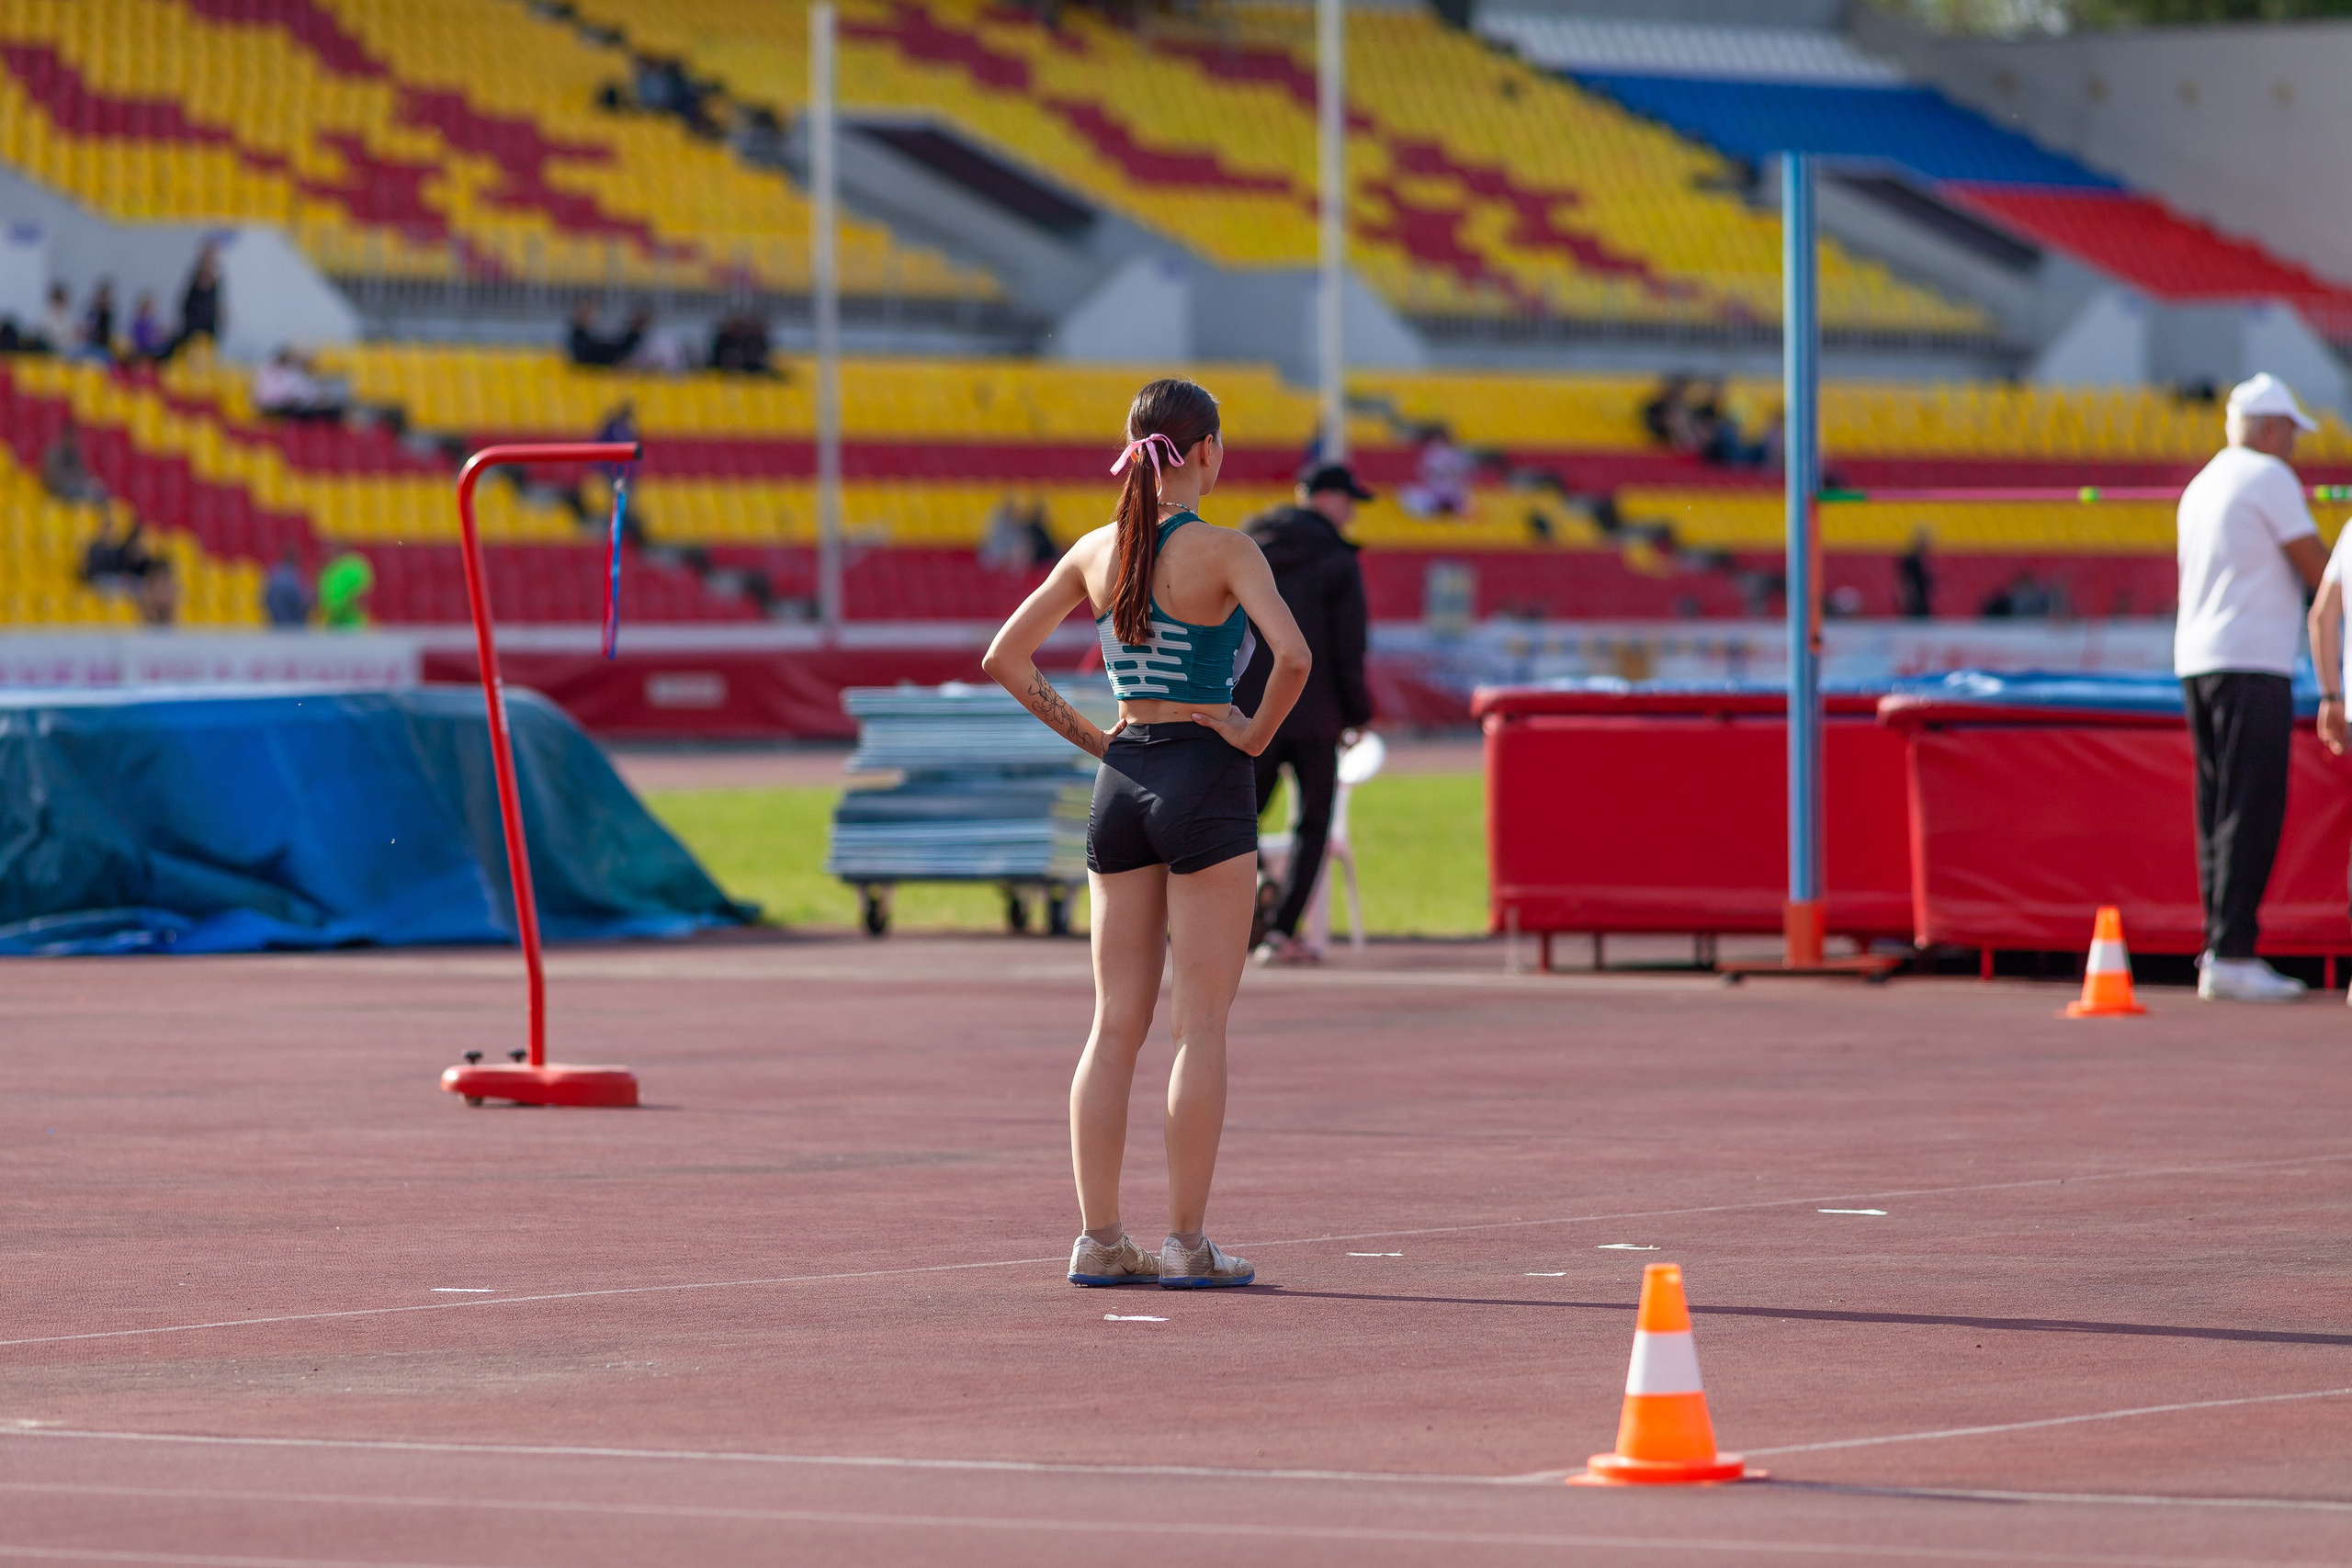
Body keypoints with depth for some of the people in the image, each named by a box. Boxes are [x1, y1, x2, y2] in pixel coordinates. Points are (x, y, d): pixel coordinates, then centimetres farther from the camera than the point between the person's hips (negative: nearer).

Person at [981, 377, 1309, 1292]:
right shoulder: (1224, 551, -10)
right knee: (1202, 1025, -1)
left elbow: (1005, 660, 10)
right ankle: (1187, 1242, -1)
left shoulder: (1096, 553, 6)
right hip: (1206, 780, -5)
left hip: (1123, 777, 5)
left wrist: (1093, 739, 11)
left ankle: (1099, 1238, 7)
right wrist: (1258, 733, -7)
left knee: (1116, 1022, 8)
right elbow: (1293, 654, -24)